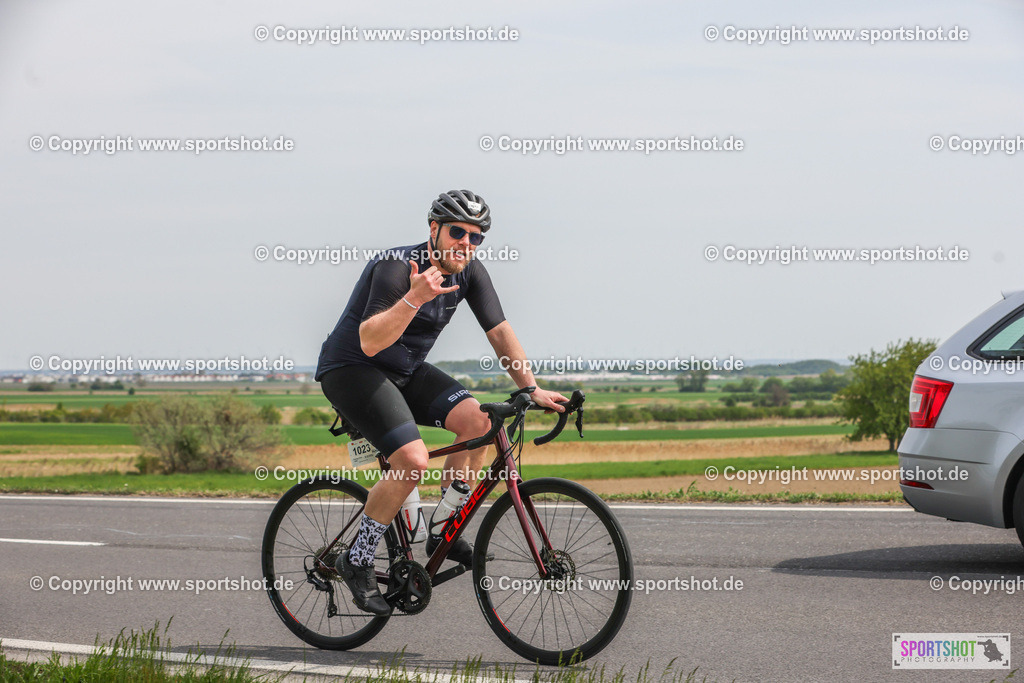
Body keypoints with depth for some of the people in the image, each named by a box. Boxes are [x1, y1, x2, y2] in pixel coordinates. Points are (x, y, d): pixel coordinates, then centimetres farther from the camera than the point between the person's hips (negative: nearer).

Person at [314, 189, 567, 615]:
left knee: (478, 420, -14)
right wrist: (415, 297, -47)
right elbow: (370, 342, -34)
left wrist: (531, 388, -6)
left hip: (406, 371, 8)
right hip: (351, 370, -7)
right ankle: (357, 561, -9)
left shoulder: (470, 272, -4)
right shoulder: (397, 266, -25)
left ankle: (442, 532, 0)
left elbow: (499, 330, 2)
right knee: (413, 460, -26)